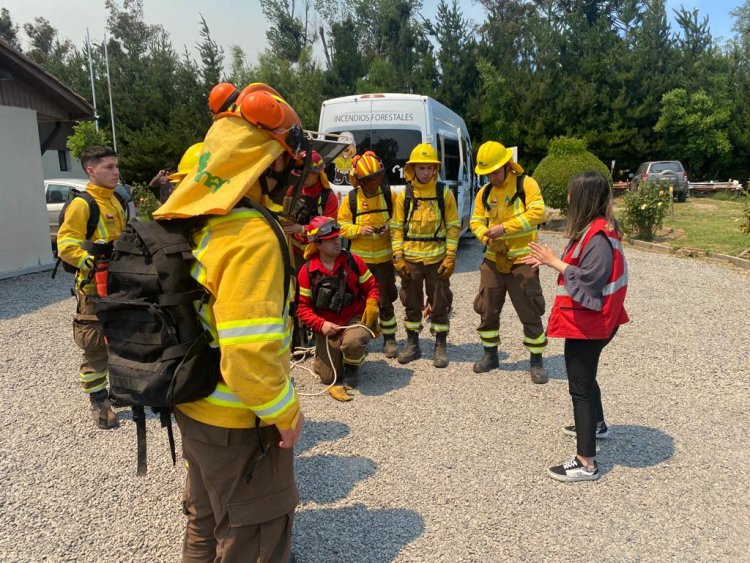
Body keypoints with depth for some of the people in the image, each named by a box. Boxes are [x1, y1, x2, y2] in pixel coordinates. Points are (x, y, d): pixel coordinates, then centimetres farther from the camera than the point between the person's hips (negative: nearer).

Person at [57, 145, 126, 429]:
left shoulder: (115, 200, 12)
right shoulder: (82, 204, -13)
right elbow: (66, 246, -18)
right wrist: (94, 262, -27)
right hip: (95, 289, -8)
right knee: (96, 349, 0)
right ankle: (99, 403, 14)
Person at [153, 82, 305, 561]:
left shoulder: (191, 221, 0)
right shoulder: (251, 235, -27)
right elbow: (250, 352, -32)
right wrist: (286, 411, -17)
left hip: (194, 406, 8)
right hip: (240, 422, -8)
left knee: (208, 519, 29)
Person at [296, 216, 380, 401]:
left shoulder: (353, 261, -5)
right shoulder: (307, 271, -7)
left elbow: (371, 287, 3)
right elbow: (303, 307, -5)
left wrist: (371, 306, -17)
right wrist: (321, 324, -20)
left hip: (355, 318, 0)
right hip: (327, 326, 1)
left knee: (352, 342, -36)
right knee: (328, 377, -7)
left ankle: (352, 367, 1)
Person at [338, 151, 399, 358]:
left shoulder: (389, 194, -1)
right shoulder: (351, 198, -2)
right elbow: (342, 225, 1)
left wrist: (390, 226, -14)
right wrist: (359, 229, -17)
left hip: (384, 257, 0)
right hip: (359, 258, 0)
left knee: (385, 300, 5)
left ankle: (389, 339, 19)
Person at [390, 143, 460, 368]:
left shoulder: (444, 193, 0)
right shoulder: (404, 195, 3)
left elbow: (453, 227, 1)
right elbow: (396, 228, 4)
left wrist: (450, 257, -6)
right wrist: (398, 257, -3)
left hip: (437, 259, -1)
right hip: (410, 259, 2)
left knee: (439, 305, 5)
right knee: (412, 304, 11)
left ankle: (441, 347, 17)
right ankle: (412, 345, 24)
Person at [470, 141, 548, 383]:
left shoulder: (526, 184, -6)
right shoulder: (485, 192, 8)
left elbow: (537, 213, -19)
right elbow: (476, 222, 8)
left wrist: (504, 228, -24)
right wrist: (488, 237, -14)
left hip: (522, 261, -5)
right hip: (493, 260, 5)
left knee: (530, 312, 1)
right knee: (487, 309, 10)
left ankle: (536, 361, 16)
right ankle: (490, 354, 28)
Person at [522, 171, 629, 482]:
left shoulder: (598, 236, -24)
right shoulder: (595, 228, 7)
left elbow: (588, 281, -27)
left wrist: (555, 262, -19)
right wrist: (550, 260, 3)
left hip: (587, 321, -11)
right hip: (588, 320, 11)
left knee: (580, 386, -5)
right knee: (585, 375, 27)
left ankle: (586, 463, 2)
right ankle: (595, 424, 49)